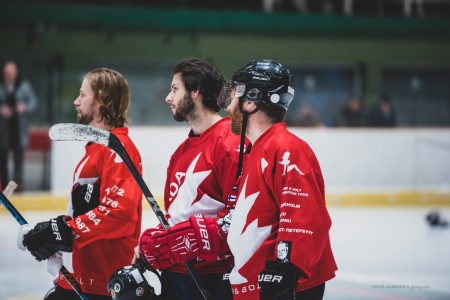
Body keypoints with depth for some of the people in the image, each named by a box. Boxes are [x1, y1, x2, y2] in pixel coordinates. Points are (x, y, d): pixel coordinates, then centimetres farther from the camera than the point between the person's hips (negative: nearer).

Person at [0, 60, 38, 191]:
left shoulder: (24, 85, 5)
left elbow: (33, 101, 9)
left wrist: (25, 107, -11)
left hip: (19, 125, 0)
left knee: (19, 153, -8)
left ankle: (18, 181, -10)